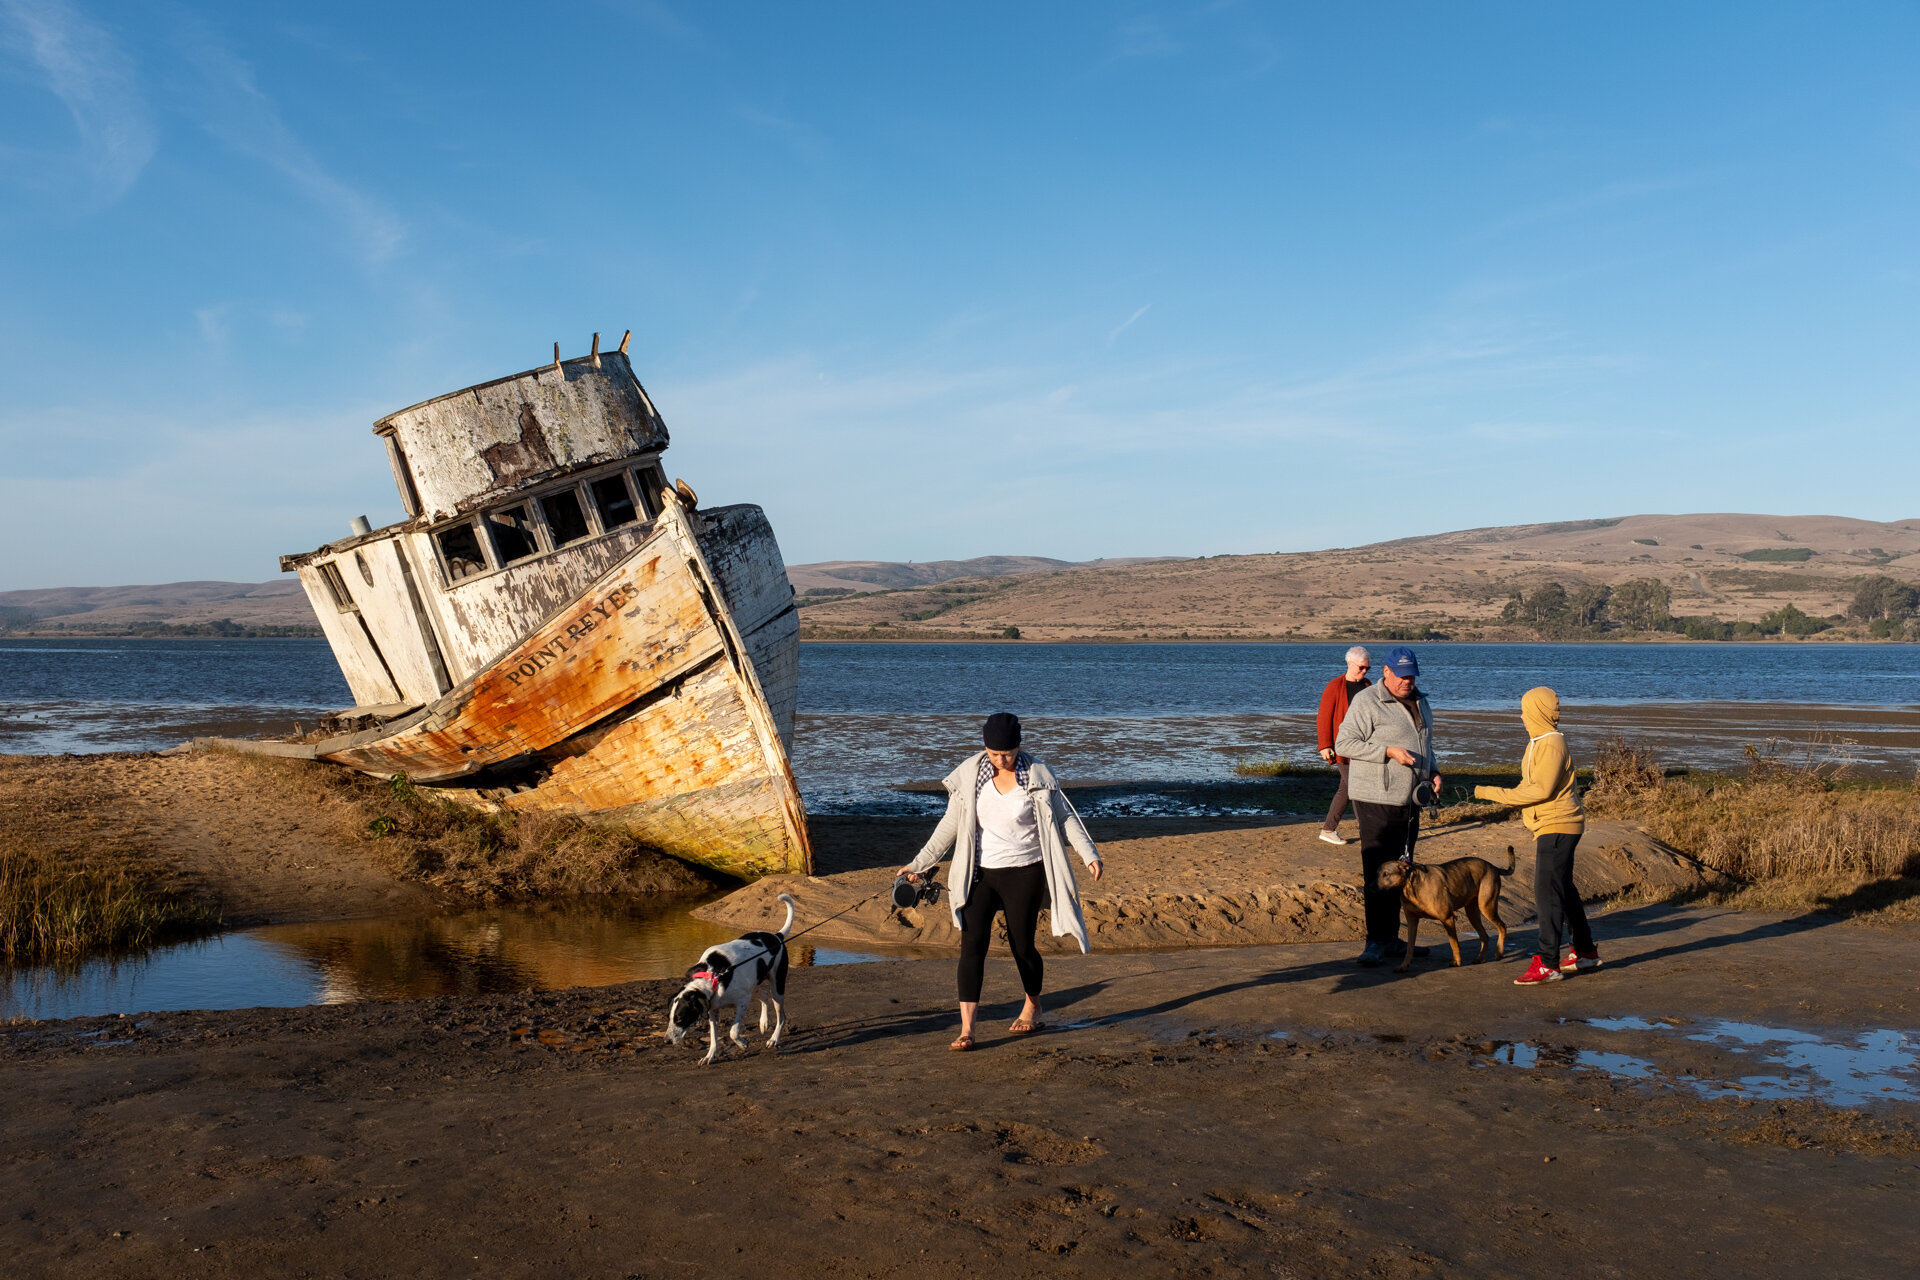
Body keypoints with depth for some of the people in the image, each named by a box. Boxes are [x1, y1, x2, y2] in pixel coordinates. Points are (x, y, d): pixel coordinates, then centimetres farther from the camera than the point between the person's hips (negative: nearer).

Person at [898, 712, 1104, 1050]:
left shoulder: (1037, 775, -7)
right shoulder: (970, 774, -3)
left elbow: (1064, 816, 1)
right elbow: (950, 825, 5)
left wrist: (1089, 854, -8)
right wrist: (920, 863, 7)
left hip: (1024, 873, -1)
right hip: (980, 873, 1)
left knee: (1022, 945, 7)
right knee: (972, 943, -12)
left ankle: (1032, 1007, 36)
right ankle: (966, 1029, -12)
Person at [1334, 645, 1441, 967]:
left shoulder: (1420, 702, 14)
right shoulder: (1366, 701, -11)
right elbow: (1344, 743, -15)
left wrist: (1433, 771, 8)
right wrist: (1389, 751, -22)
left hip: (1410, 802, 8)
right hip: (1377, 801, -8)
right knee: (1376, 872, -8)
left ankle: (1391, 939, 21)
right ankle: (1376, 941, -3)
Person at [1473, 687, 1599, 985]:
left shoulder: (1551, 744, -18)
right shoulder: (1539, 741, 14)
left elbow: (1541, 790, -24)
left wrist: (1494, 794, -23)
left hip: (1557, 828, -11)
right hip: (1553, 827, 11)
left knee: (1547, 894, -11)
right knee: (1564, 891, 18)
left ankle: (1547, 964, -10)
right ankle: (1585, 952, 29)